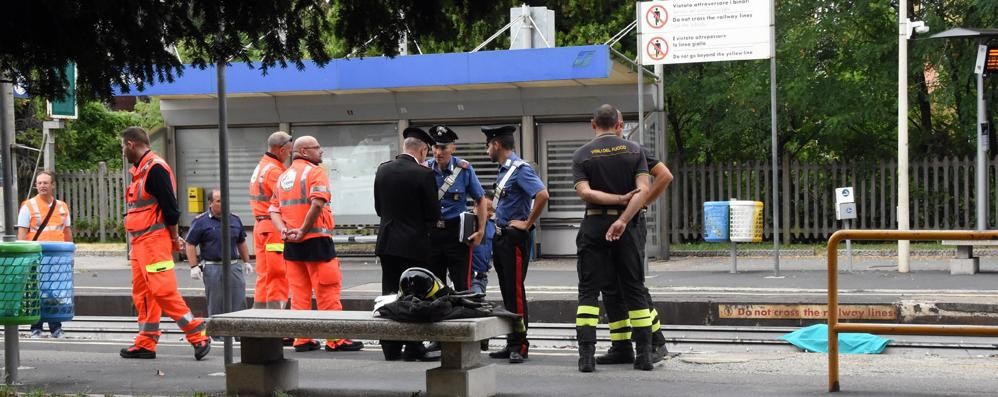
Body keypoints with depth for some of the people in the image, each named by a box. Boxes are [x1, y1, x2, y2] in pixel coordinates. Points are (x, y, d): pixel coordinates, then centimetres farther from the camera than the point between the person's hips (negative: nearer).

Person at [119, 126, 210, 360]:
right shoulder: (138, 170, 18)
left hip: (155, 241, -10)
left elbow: (170, 208, -16)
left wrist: (174, 239, -9)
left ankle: (199, 335, -12)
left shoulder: (155, 169, -14)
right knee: (142, 293, 11)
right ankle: (146, 344, 16)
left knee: (163, 291, -15)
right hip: (140, 243, 10)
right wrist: (135, 244, 17)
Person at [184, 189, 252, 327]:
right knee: (216, 304, 2)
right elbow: (190, 244, -3)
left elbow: (241, 243, 23)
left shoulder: (235, 220, 12)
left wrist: (246, 262, 19)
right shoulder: (200, 221, -2)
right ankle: (218, 334, 11)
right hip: (212, 268, -4)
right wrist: (194, 266, -10)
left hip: (234, 267, 4)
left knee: (239, 302, 1)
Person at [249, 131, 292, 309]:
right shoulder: (275, 170, -14)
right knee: (278, 276, -7)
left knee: (264, 275, 12)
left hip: (260, 226, 10)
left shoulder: (260, 167, 18)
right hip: (274, 227, -10)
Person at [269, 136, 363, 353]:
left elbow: (274, 210, 11)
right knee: (327, 290, -3)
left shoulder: (283, 176, 17)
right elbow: (317, 204, -21)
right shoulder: (315, 171, -6)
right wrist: (303, 230, -15)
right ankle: (335, 339, -2)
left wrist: (284, 230, -3)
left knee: (299, 292, 10)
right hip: (316, 240, -7)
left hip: (291, 244, 7)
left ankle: (301, 339, 10)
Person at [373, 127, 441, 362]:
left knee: (389, 295, 9)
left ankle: (391, 349, 12)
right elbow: (433, 214, -9)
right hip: (414, 243, -5)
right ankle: (413, 349, 3)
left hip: (387, 241, 5)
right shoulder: (423, 174, -13)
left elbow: (378, 207, 11)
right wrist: (427, 221, 13)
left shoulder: (383, 170, 4)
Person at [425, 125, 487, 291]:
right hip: (431, 232, 2)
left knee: (463, 286, -2)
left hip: (457, 232, -2)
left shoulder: (464, 169, -3)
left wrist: (481, 231, 0)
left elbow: (480, 200, 6)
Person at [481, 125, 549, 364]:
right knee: (507, 292, 11)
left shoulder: (520, 169, -14)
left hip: (515, 238, -10)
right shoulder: (504, 170, 15)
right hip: (500, 237, 10)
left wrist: (528, 224, -21)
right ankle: (511, 344, 17)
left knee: (515, 291, -7)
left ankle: (520, 346, -4)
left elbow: (542, 195, -27)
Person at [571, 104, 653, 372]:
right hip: (627, 225, 1)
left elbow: (585, 192, -12)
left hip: (594, 225, -1)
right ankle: (644, 354, 7)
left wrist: (620, 198, -7)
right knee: (634, 290, 8)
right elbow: (644, 190, -10)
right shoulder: (634, 151, 3)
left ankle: (586, 355, -9)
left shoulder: (582, 155, 1)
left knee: (588, 291, 2)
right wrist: (623, 219, -16)